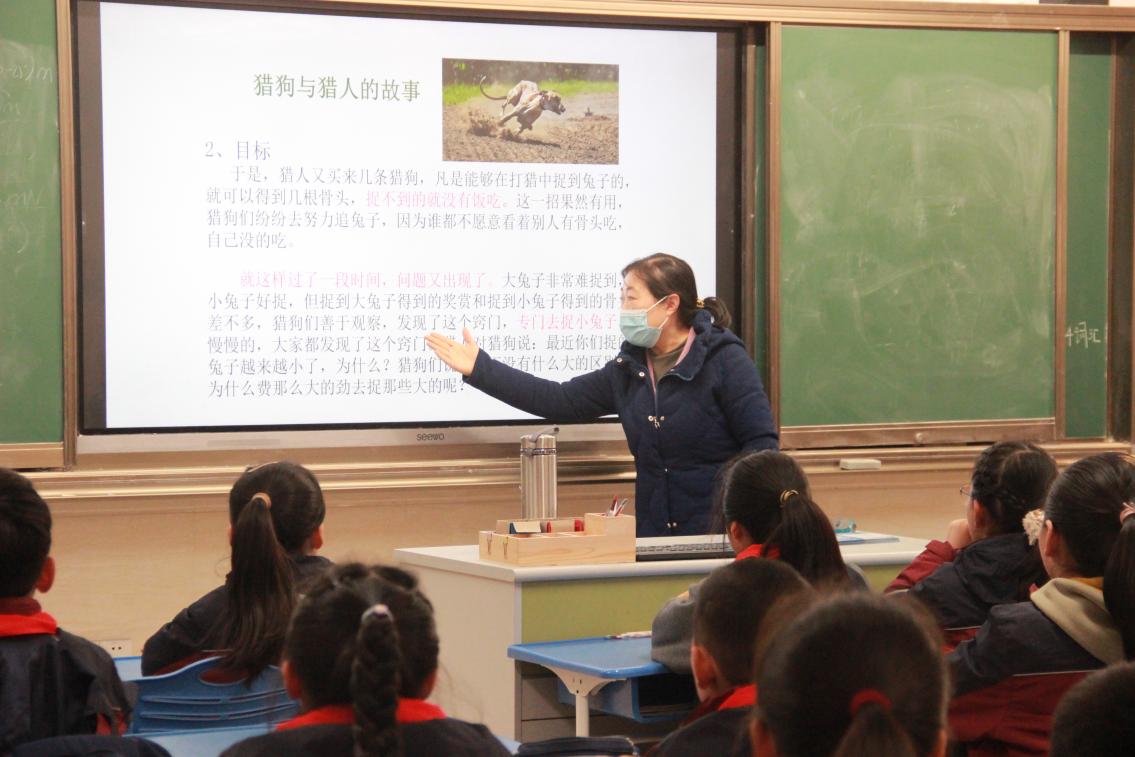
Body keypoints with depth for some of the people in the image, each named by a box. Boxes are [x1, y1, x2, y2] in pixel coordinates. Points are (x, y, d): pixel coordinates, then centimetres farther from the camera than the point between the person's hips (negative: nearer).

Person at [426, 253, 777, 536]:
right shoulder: (628, 369, 11)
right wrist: (479, 369, 10)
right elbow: (561, 401, 12)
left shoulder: (724, 360, -7)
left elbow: (761, 442, -10)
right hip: (654, 536, 5)